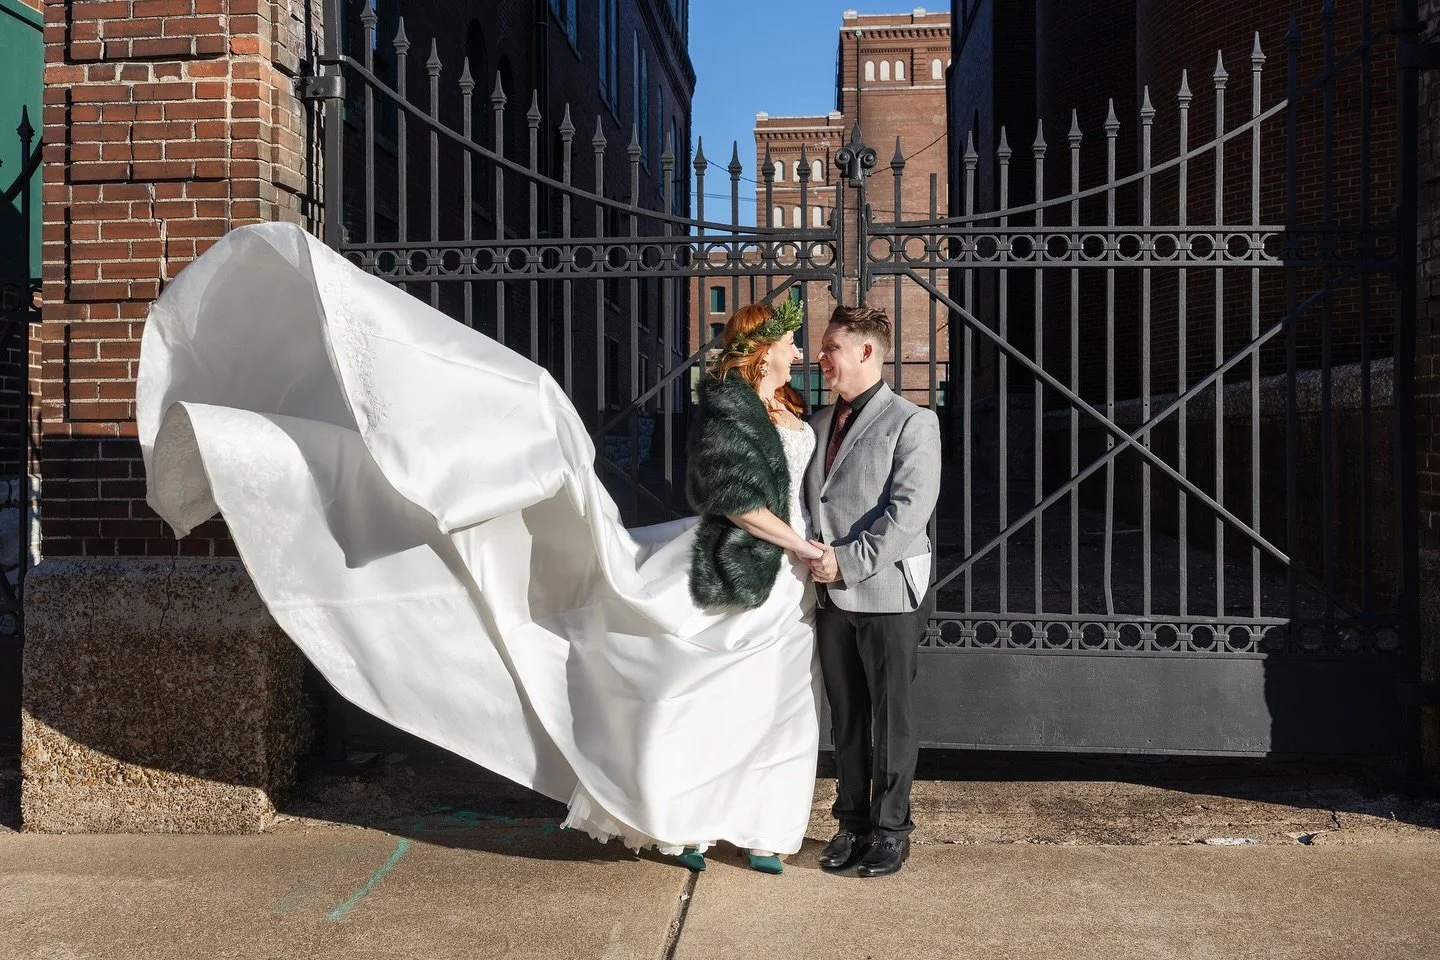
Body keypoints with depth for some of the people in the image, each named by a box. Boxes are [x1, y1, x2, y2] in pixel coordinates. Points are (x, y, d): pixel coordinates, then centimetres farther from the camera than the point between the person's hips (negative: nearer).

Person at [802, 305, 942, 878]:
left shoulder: (912, 422, -6)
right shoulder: (818, 423, 14)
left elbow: (910, 511, -16)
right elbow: (806, 500, 17)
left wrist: (849, 562, -19)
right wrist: (811, 559, -1)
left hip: (889, 593, -5)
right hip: (832, 595, 6)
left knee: (891, 717, 5)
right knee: (846, 717, 13)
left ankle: (891, 829, 19)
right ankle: (852, 821, 26)